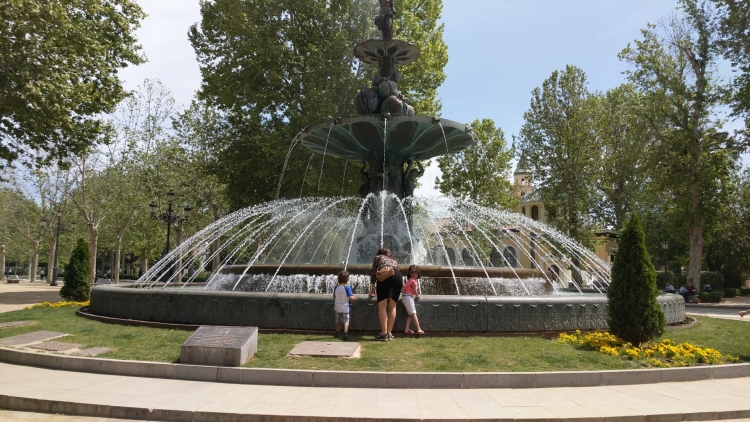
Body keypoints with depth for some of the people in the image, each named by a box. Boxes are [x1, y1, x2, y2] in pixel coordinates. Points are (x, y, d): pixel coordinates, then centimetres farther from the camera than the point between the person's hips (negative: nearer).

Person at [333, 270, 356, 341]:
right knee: (346, 321, 0)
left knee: (338, 321, 19)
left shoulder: (336, 288, 0)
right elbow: (351, 298, -21)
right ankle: (345, 334, -12)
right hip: (345, 308, -5)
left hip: (337, 308, 5)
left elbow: (334, 298, 6)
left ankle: (337, 334, 29)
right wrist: (354, 297, 1)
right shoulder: (347, 288, -16)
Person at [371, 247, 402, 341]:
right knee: (392, 306, 8)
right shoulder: (394, 260, 38)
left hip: (385, 275, -3)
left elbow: (373, 273, 27)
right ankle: (389, 333, 6)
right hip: (398, 276, 4)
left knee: (382, 306, -3)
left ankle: (384, 333, -10)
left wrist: (373, 288, 36)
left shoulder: (378, 257, 30)